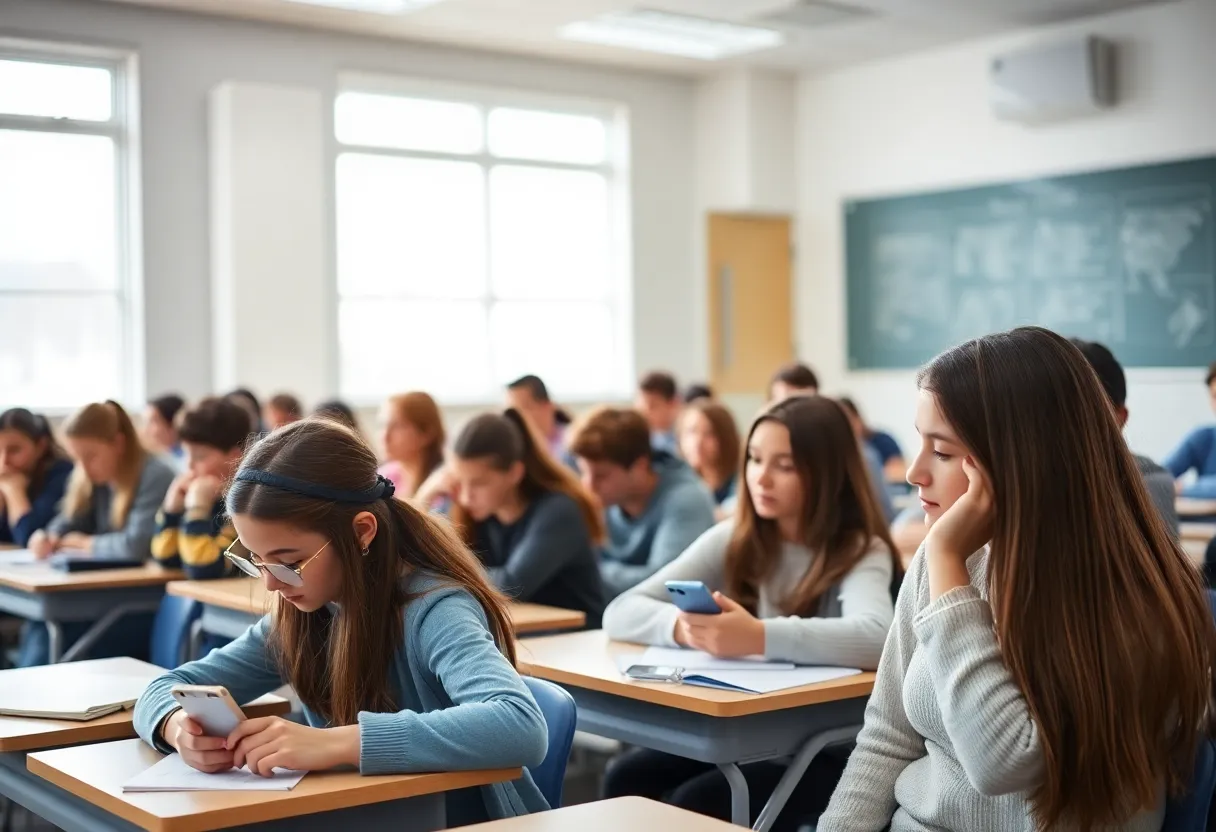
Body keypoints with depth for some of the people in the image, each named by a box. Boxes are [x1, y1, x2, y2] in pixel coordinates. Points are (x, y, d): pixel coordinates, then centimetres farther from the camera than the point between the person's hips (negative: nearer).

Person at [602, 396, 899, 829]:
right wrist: (683, 626, -27)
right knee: (625, 779, -18)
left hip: (826, 748, -4)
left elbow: (876, 639, -33)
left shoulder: (861, 552, -10)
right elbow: (621, 613, -5)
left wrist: (760, 636, -44)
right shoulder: (734, 540, 3)